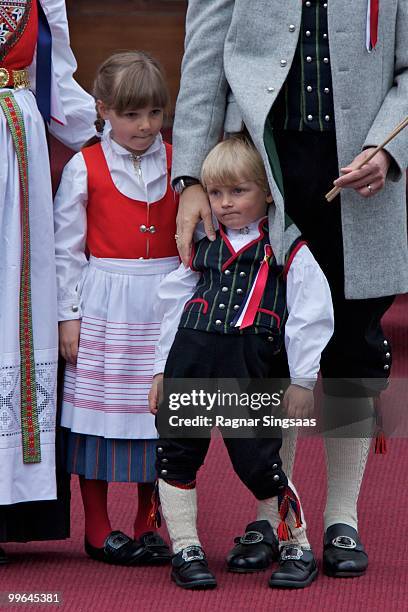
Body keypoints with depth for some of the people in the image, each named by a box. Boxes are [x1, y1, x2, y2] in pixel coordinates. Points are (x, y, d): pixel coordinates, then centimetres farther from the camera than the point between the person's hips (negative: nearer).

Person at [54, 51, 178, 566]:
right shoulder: (85, 168, -2)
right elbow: (66, 247, -1)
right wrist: (68, 315, -4)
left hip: (166, 306, 2)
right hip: (103, 307, -2)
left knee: (158, 414, 5)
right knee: (100, 410, 1)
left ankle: (147, 526, 17)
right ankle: (97, 530, 12)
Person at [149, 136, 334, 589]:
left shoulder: (289, 253, 1)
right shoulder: (202, 248, 14)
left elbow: (310, 317, 0)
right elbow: (174, 308, 18)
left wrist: (302, 380, -2)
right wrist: (161, 371, 16)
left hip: (250, 373, -5)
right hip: (189, 365, 5)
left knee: (258, 460, -4)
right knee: (175, 455, 4)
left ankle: (297, 547, 13)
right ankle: (185, 549, 16)